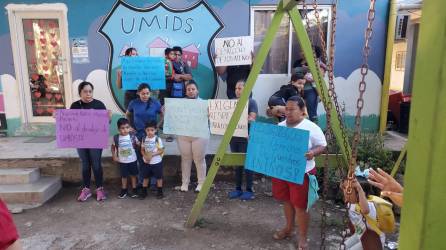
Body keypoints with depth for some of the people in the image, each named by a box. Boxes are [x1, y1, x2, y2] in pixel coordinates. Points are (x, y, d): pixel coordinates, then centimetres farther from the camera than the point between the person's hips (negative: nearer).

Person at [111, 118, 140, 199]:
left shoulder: (133, 136, -13)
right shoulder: (116, 138, -11)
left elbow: (138, 145, 0)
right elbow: (113, 147, 4)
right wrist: (114, 156, 0)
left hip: (133, 160, 0)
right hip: (122, 161, 0)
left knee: (133, 175, 13)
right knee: (124, 176, 13)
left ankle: (134, 190, 27)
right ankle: (124, 190, 30)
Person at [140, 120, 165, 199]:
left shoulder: (158, 139, -13)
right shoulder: (144, 139, -1)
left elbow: (161, 150, -12)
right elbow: (142, 150, 5)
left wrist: (152, 154, -22)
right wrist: (145, 156, -14)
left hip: (156, 162, -3)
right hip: (146, 162, 3)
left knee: (159, 177, 8)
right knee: (145, 177, 14)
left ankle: (160, 192, 22)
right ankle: (144, 191, 28)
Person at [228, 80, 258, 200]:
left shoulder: (251, 102, -3)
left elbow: (252, 118, -14)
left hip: (246, 137, -5)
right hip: (234, 137, 6)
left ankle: (249, 190, 11)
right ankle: (238, 188, 21)